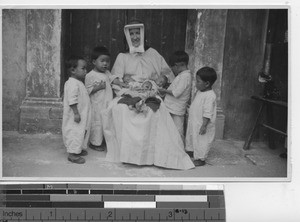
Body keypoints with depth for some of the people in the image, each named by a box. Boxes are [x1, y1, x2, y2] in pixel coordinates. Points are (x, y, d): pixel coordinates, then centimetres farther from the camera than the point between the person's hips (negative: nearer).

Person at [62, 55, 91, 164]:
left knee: (82, 132, 18)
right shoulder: (72, 84, -20)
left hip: (82, 115, 11)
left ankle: (79, 149, 32)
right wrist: (76, 113, -26)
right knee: (75, 133, -5)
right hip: (75, 117, -11)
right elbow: (72, 100, -25)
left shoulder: (78, 83, 14)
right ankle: (73, 153, 3)